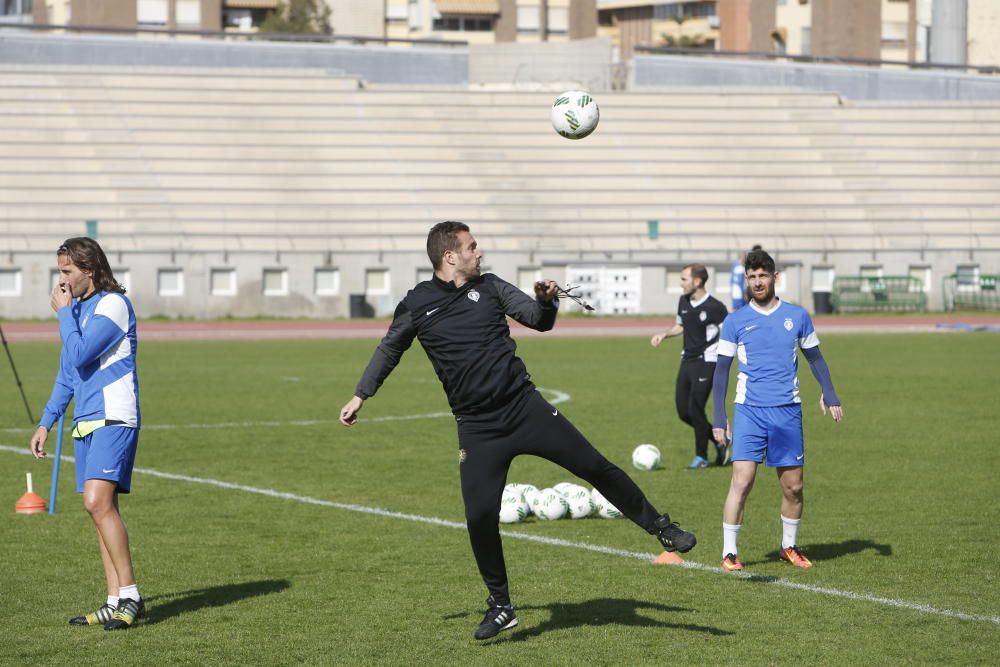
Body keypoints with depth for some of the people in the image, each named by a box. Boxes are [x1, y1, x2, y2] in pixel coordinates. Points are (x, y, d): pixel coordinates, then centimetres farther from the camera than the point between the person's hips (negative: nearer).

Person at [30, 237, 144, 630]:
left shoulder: (113, 304, -9)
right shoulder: (77, 309, 19)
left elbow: (79, 355, -19)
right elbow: (67, 374, 25)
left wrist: (63, 313, -6)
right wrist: (46, 423, 21)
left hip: (114, 419, -9)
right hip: (86, 422, 9)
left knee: (98, 502, -20)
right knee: (101, 510, 6)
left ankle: (129, 595, -16)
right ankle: (116, 602, 7)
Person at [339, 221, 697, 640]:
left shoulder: (489, 287, 6)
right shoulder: (417, 305, 1)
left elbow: (539, 321, 6)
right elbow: (389, 349, 17)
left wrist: (545, 301, -16)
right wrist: (361, 395, 17)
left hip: (525, 407, 1)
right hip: (477, 428, -1)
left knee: (595, 467, -3)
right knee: (479, 517, -8)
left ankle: (659, 527, 17)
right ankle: (501, 608, 9)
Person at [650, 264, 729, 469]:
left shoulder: (714, 307, -15)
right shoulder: (683, 302, 7)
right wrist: (664, 335, 7)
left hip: (706, 362, -8)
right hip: (687, 360, 8)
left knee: (695, 409, -10)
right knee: (683, 411, 6)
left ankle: (701, 457, 6)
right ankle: (719, 441, 24)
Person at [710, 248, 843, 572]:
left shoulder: (797, 316, 7)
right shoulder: (736, 321, 3)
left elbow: (814, 357, 16)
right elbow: (721, 370, 6)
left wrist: (829, 394, 2)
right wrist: (719, 418, 1)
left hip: (788, 411, 2)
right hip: (749, 411, -2)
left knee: (793, 487, 6)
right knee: (741, 481, -13)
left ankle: (789, 546, 25)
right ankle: (729, 552, -7)